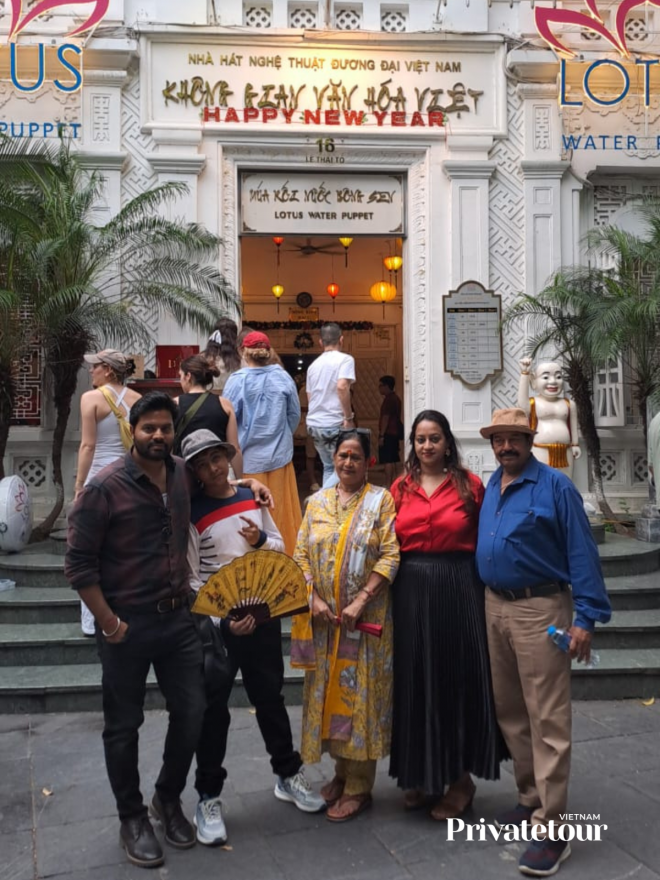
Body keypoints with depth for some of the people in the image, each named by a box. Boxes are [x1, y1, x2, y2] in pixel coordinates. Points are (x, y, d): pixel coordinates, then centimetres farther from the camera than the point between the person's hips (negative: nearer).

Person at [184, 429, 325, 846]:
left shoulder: (252, 498, 4)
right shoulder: (192, 513, -10)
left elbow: (282, 546, 11)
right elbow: (192, 580, -12)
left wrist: (261, 540, -11)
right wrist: (222, 620, -22)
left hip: (264, 613, 4)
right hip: (216, 624, -4)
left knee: (270, 697, 18)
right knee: (213, 709, 6)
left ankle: (288, 775, 34)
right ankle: (209, 797, 20)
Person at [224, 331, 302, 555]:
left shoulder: (237, 380, -11)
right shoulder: (283, 377, -3)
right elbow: (295, 414, 4)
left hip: (249, 457, -2)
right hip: (279, 454, 2)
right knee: (281, 509, 12)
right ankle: (285, 553, 22)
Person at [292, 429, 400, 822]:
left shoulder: (381, 500, -3)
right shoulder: (317, 502, 9)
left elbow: (390, 556, -11)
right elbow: (302, 555, 6)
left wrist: (360, 602, -17)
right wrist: (313, 599, -8)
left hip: (366, 617, -4)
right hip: (323, 617, 4)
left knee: (360, 693, 2)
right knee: (329, 691, 11)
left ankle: (358, 788, 14)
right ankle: (342, 772, 27)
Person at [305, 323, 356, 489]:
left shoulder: (314, 364, 14)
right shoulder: (345, 359, -6)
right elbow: (342, 386, -22)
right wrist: (349, 417, -15)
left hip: (314, 423, 7)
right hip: (334, 423, -7)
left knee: (329, 467, 17)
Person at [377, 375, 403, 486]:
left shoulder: (388, 399, -14)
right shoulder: (395, 398, 16)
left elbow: (385, 418, -18)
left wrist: (381, 435, -18)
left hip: (388, 433, -10)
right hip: (395, 432, 10)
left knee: (387, 460, -10)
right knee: (393, 459, 11)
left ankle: (388, 485, -11)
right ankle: (393, 483, 14)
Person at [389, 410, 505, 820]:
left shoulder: (469, 484, -1)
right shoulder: (401, 487, 6)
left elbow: (486, 540, -1)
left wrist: (485, 583, -8)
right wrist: (395, 580, -1)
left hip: (458, 589, -3)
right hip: (411, 592, 3)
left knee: (458, 678, 5)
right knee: (416, 680, 11)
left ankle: (460, 776, 21)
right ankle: (424, 773, 27)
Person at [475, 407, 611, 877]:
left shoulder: (555, 485, -9)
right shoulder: (489, 488, 11)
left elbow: (582, 552, -12)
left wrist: (586, 617, -16)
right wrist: (486, 599, 9)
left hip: (540, 609, -7)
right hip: (495, 606, 7)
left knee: (547, 720, -3)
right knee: (511, 713, 16)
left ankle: (551, 830, 5)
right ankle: (531, 799, 33)